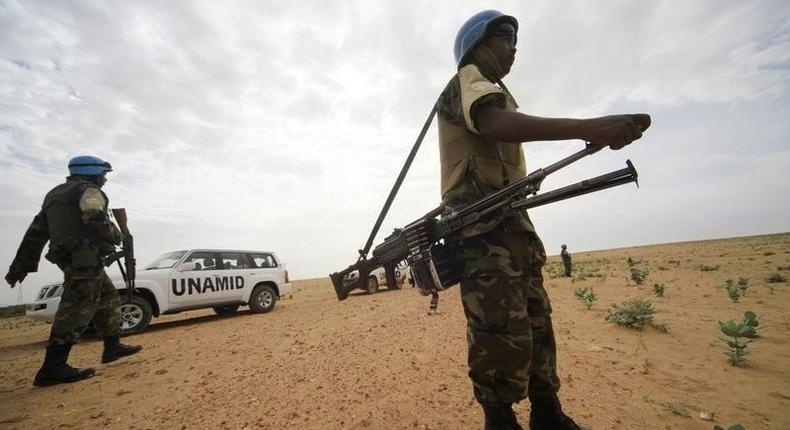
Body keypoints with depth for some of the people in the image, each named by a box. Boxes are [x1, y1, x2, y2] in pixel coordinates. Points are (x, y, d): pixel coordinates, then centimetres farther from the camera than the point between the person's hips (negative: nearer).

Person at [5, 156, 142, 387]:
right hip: (85, 257, -10)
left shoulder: (55, 194, 27)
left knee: (109, 298, 15)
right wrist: (116, 235, -4)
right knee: (78, 307, -12)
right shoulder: (89, 190, -1)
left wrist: (21, 266, 22)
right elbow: (95, 218, -22)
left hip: (68, 258, 10)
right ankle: (53, 367, -14)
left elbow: (36, 232, 23)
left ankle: (112, 347, 18)